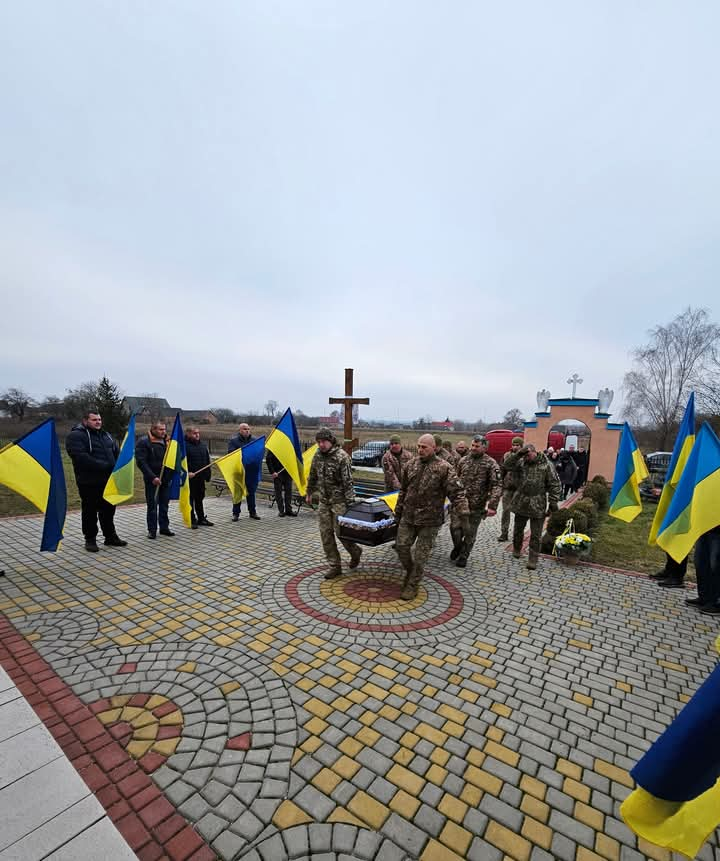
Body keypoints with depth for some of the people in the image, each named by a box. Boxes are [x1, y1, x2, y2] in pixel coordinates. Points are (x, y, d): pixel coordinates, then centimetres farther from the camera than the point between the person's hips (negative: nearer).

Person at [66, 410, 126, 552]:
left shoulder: (106, 435, 16)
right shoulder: (75, 436, -8)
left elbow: (117, 452, 15)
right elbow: (81, 457, -21)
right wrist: (104, 466, -23)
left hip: (108, 481, 6)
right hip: (89, 482, -6)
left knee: (109, 510, 14)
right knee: (90, 511, 5)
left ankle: (111, 536, 26)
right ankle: (90, 539, 19)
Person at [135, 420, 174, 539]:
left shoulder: (166, 441, 10)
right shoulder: (144, 442, -8)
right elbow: (141, 462, -15)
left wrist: (171, 475, 5)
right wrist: (152, 477, -21)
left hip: (166, 479, 5)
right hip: (152, 480, -5)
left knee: (164, 505, 11)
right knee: (152, 506, 3)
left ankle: (164, 527, 21)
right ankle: (152, 530, 13)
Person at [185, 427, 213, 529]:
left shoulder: (203, 445, 13)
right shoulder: (184, 445, -8)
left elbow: (207, 462, 17)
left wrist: (207, 475, 13)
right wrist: (187, 472, -22)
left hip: (201, 477, 6)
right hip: (190, 477, -6)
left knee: (200, 498, 15)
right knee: (191, 499, 2)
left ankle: (201, 518, 24)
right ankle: (192, 520, 10)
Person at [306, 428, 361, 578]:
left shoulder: (342, 456, -17)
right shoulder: (318, 455, 4)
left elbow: (348, 481, -18)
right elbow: (312, 476, 18)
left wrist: (350, 502, -19)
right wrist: (309, 493, 22)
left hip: (339, 501, -6)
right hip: (324, 501, 6)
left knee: (340, 531, -2)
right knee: (326, 533, 6)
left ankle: (355, 552, 28)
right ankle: (334, 566, 18)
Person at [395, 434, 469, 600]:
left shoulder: (444, 468, -13)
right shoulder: (411, 464, 4)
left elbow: (457, 493, -15)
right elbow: (403, 490, 14)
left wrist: (464, 518, -21)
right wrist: (398, 511, 18)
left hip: (430, 520, -5)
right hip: (408, 517, 5)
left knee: (421, 555, 5)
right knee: (401, 545, 10)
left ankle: (412, 585, 24)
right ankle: (410, 571, 38)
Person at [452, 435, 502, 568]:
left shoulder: (491, 464, -8)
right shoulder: (464, 460, 6)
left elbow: (497, 486, -13)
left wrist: (492, 505, -23)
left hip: (476, 506, -3)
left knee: (470, 533, 8)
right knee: (455, 527, -2)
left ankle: (463, 556, 29)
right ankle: (457, 547, 29)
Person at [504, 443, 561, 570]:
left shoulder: (545, 465, -7)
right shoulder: (521, 462, 1)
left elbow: (554, 484, -5)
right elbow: (508, 464, -12)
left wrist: (553, 501, -8)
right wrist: (518, 454, -21)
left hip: (538, 506, -3)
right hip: (520, 503, 3)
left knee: (535, 535, 4)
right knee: (518, 529, 18)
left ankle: (533, 559, 14)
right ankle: (516, 549, 39)